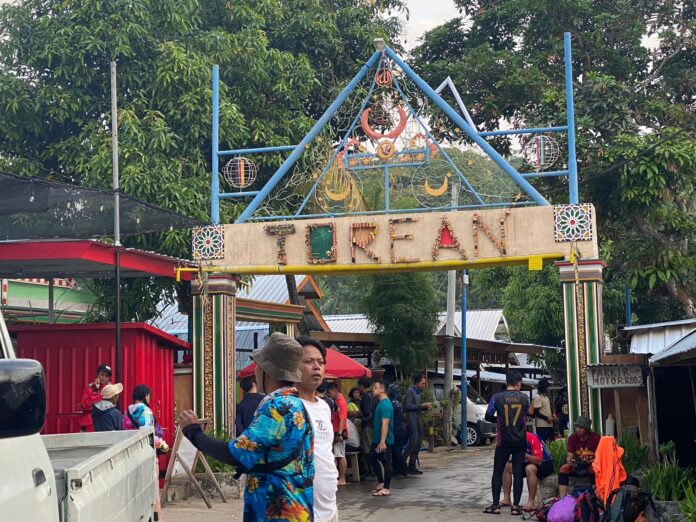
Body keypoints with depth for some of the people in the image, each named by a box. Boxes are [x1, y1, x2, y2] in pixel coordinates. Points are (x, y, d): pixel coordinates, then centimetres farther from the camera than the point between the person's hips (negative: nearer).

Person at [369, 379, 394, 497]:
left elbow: (385, 424, -25)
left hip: (384, 440, -10)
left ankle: (386, 489, 2)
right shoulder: (380, 403, 13)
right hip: (377, 439, 10)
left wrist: (382, 442, -28)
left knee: (386, 462, -3)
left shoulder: (385, 404, -19)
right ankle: (381, 483, 25)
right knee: (372, 458, 16)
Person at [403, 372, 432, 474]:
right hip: (412, 421, -9)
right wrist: (421, 405, -15)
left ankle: (412, 467, 9)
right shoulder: (410, 391, -7)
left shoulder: (418, 393, 20)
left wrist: (425, 407, 7)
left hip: (418, 421, 9)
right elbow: (408, 406, -16)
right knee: (413, 442, -15)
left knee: (418, 444, 5)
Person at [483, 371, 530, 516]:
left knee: (498, 472, 8)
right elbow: (526, 416, 10)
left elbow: (488, 416, -2)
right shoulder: (524, 398, -1)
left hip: (503, 441, -1)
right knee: (518, 473, 5)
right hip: (520, 441, 1)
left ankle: (495, 505, 5)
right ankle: (515, 506, 3)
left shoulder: (497, 397, -7)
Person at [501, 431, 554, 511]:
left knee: (530, 468, -38)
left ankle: (531, 502, -31)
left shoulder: (533, 439, -28)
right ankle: (506, 499, -3)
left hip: (545, 463, -8)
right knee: (506, 466, -4)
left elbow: (538, 461, -33)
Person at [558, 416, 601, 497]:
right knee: (564, 468, -24)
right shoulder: (572, 438, -3)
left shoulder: (596, 438, -14)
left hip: (591, 465, -3)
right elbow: (569, 455, -6)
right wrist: (569, 460, -30)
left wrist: (589, 461, -32)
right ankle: (562, 498, -30)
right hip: (577, 466, 3)